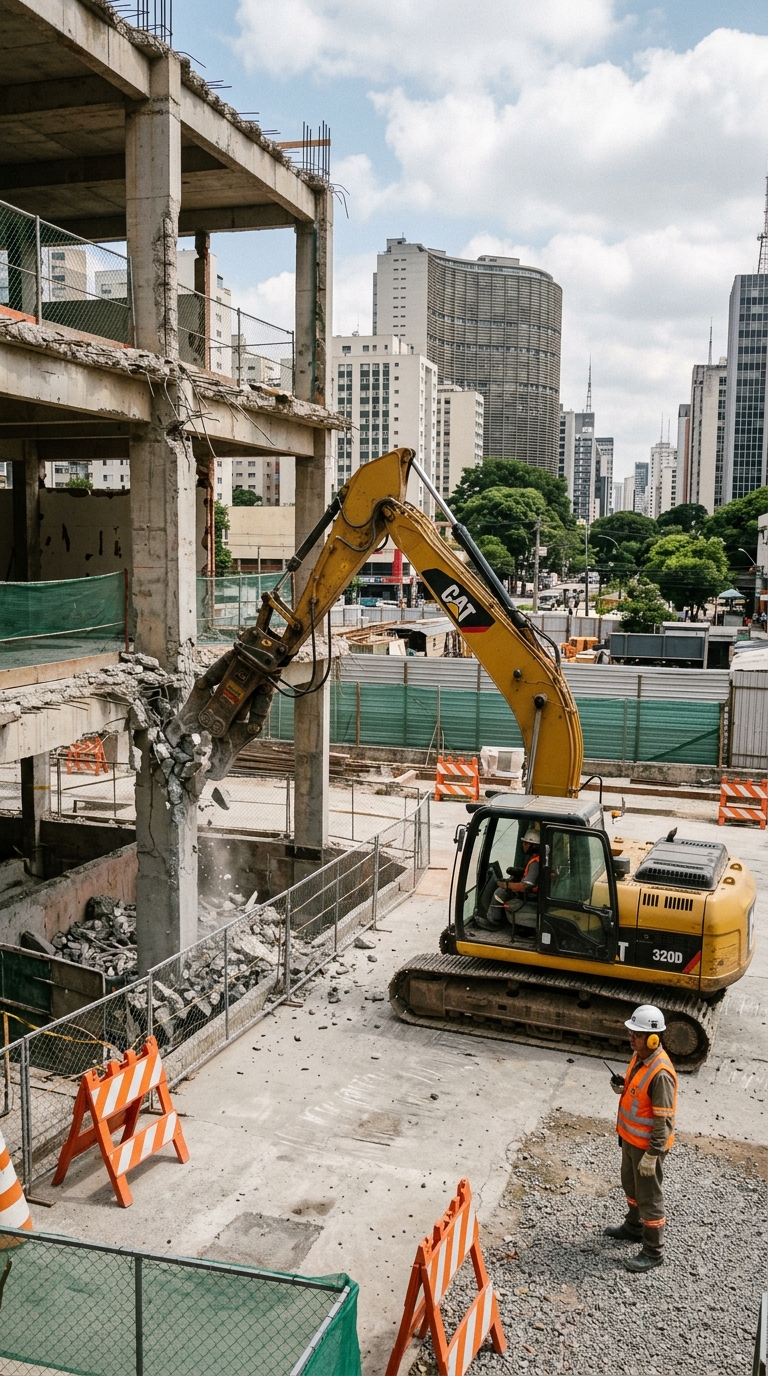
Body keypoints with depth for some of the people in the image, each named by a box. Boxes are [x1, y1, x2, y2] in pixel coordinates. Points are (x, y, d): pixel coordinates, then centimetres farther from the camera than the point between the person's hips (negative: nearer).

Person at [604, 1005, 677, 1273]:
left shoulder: (660, 1073, -31)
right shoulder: (638, 1056, -4)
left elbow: (664, 1120, -26)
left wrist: (652, 1154, -21)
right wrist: (622, 1086, -7)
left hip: (647, 1144, -9)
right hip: (630, 1138, 9)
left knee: (649, 1197, 8)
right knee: (630, 1185, 27)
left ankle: (653, 1251, 25)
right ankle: (634, 1227, 49)